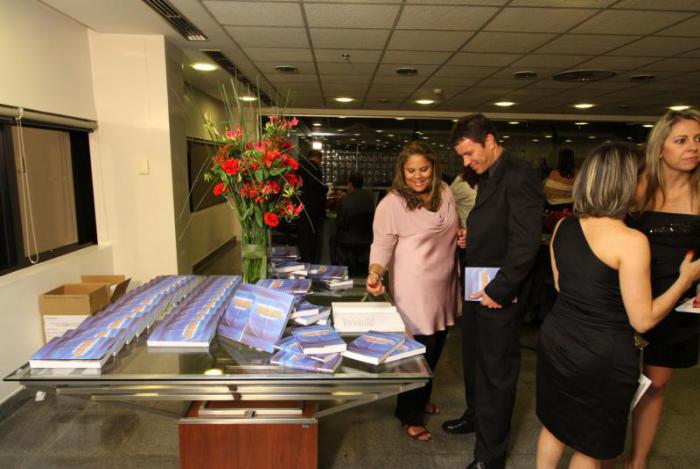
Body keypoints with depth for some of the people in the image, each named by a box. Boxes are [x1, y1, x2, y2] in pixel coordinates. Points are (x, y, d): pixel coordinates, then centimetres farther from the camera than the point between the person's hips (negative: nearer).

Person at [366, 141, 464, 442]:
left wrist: (463, 235, 0)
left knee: (436, 345, 19)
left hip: (443, 285, 7)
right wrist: (375, 272, -32)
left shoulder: (444, 193, 7)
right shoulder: (391, 203, -13)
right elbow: (382, 243, -15)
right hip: (414, 289, -7)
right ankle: (409, 414, 24)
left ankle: (422, 398, 44)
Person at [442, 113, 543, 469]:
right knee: (473, 361, 23)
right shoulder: (487, 179, 12)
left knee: (496, 373, 6)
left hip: (499, 297, -9)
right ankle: (475, 416, 46)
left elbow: (525, 244, -23)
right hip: (478, 289, 9)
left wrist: (498, 291, -19)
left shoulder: (518, 178, -17)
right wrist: (469, 236, 1)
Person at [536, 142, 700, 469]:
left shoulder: (562, 227, -2)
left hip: (556, 341, 6)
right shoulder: (630, 240, -20)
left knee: (554, 424, 26)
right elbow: (643, 320, -13)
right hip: (601, 357, -5)